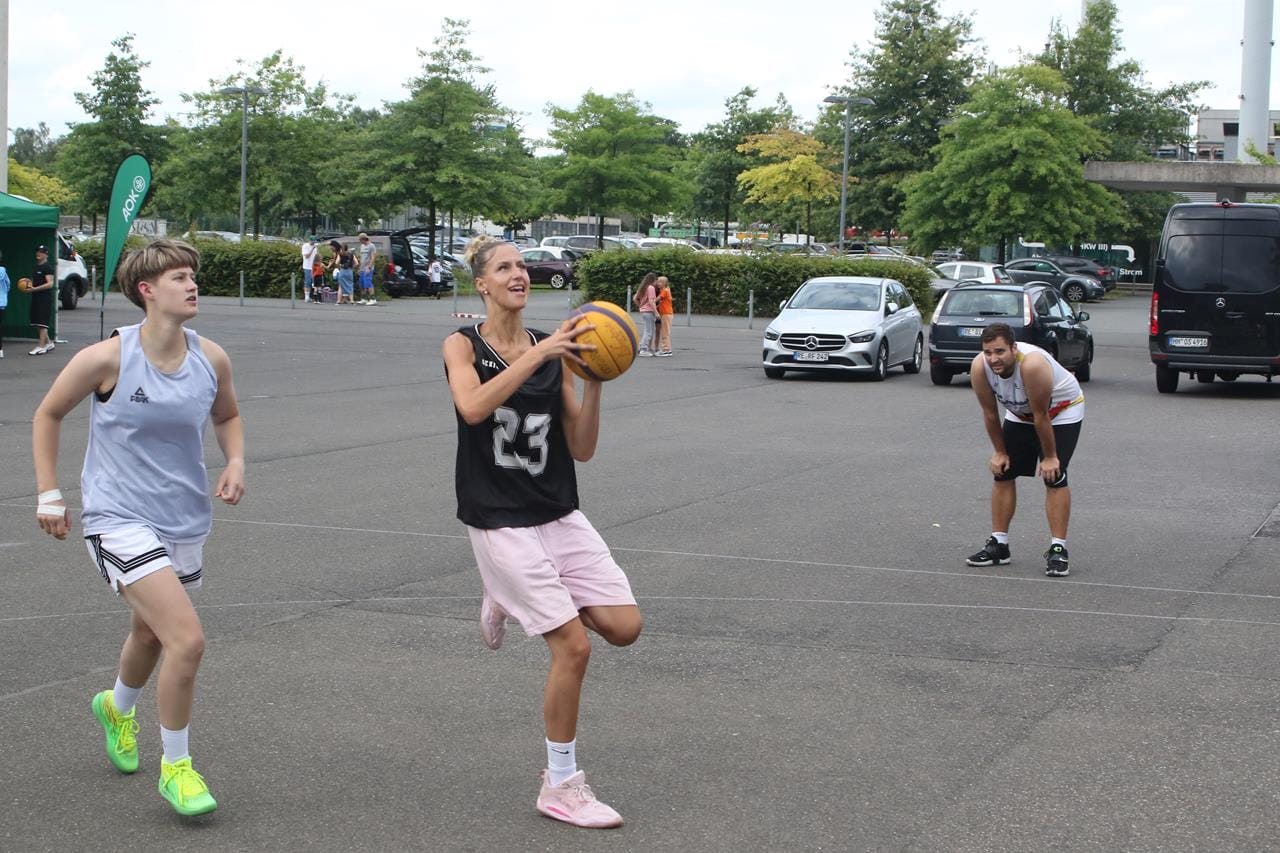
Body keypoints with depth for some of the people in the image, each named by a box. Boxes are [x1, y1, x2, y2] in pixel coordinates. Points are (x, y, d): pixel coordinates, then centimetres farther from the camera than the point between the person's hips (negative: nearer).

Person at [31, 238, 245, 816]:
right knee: (188, 640, -18)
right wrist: (49, 495, -2)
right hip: (119, 519, -5)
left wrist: (235, 462, -1)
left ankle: (118, 707, 59)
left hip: (184, 522, 6)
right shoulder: (108, 357, -15)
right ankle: (175, 767, 2)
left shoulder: (211, 359, -3)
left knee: (150, 633, 24)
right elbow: (47, 415, 0)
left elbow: (226, 415, 18)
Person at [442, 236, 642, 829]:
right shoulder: (463, 346, -4)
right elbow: (473, 406, -27)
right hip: (500, 520, -5)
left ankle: (511, 598, 22)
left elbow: (582, 449, 3)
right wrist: (538, 354, -29)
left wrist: (592, 383, -11)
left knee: (624, 627, -2)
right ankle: (560, 786, 6)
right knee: (574, 646, -12)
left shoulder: (553, 352, 5)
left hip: (559, 514, 5)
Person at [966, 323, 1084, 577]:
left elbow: (1041, 416, -29)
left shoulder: (1032, 364, -40)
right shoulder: (979, 368, -25)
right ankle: (998, 544, 11)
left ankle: (1058, 550, -12)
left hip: (1062, 410, -6)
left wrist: (1049, 457, -20)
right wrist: (1000, 451, -3)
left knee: (1054, 478, -16)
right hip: (1020, 414, 6)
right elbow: (990, 413, -10)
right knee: (1002, 473, 2)